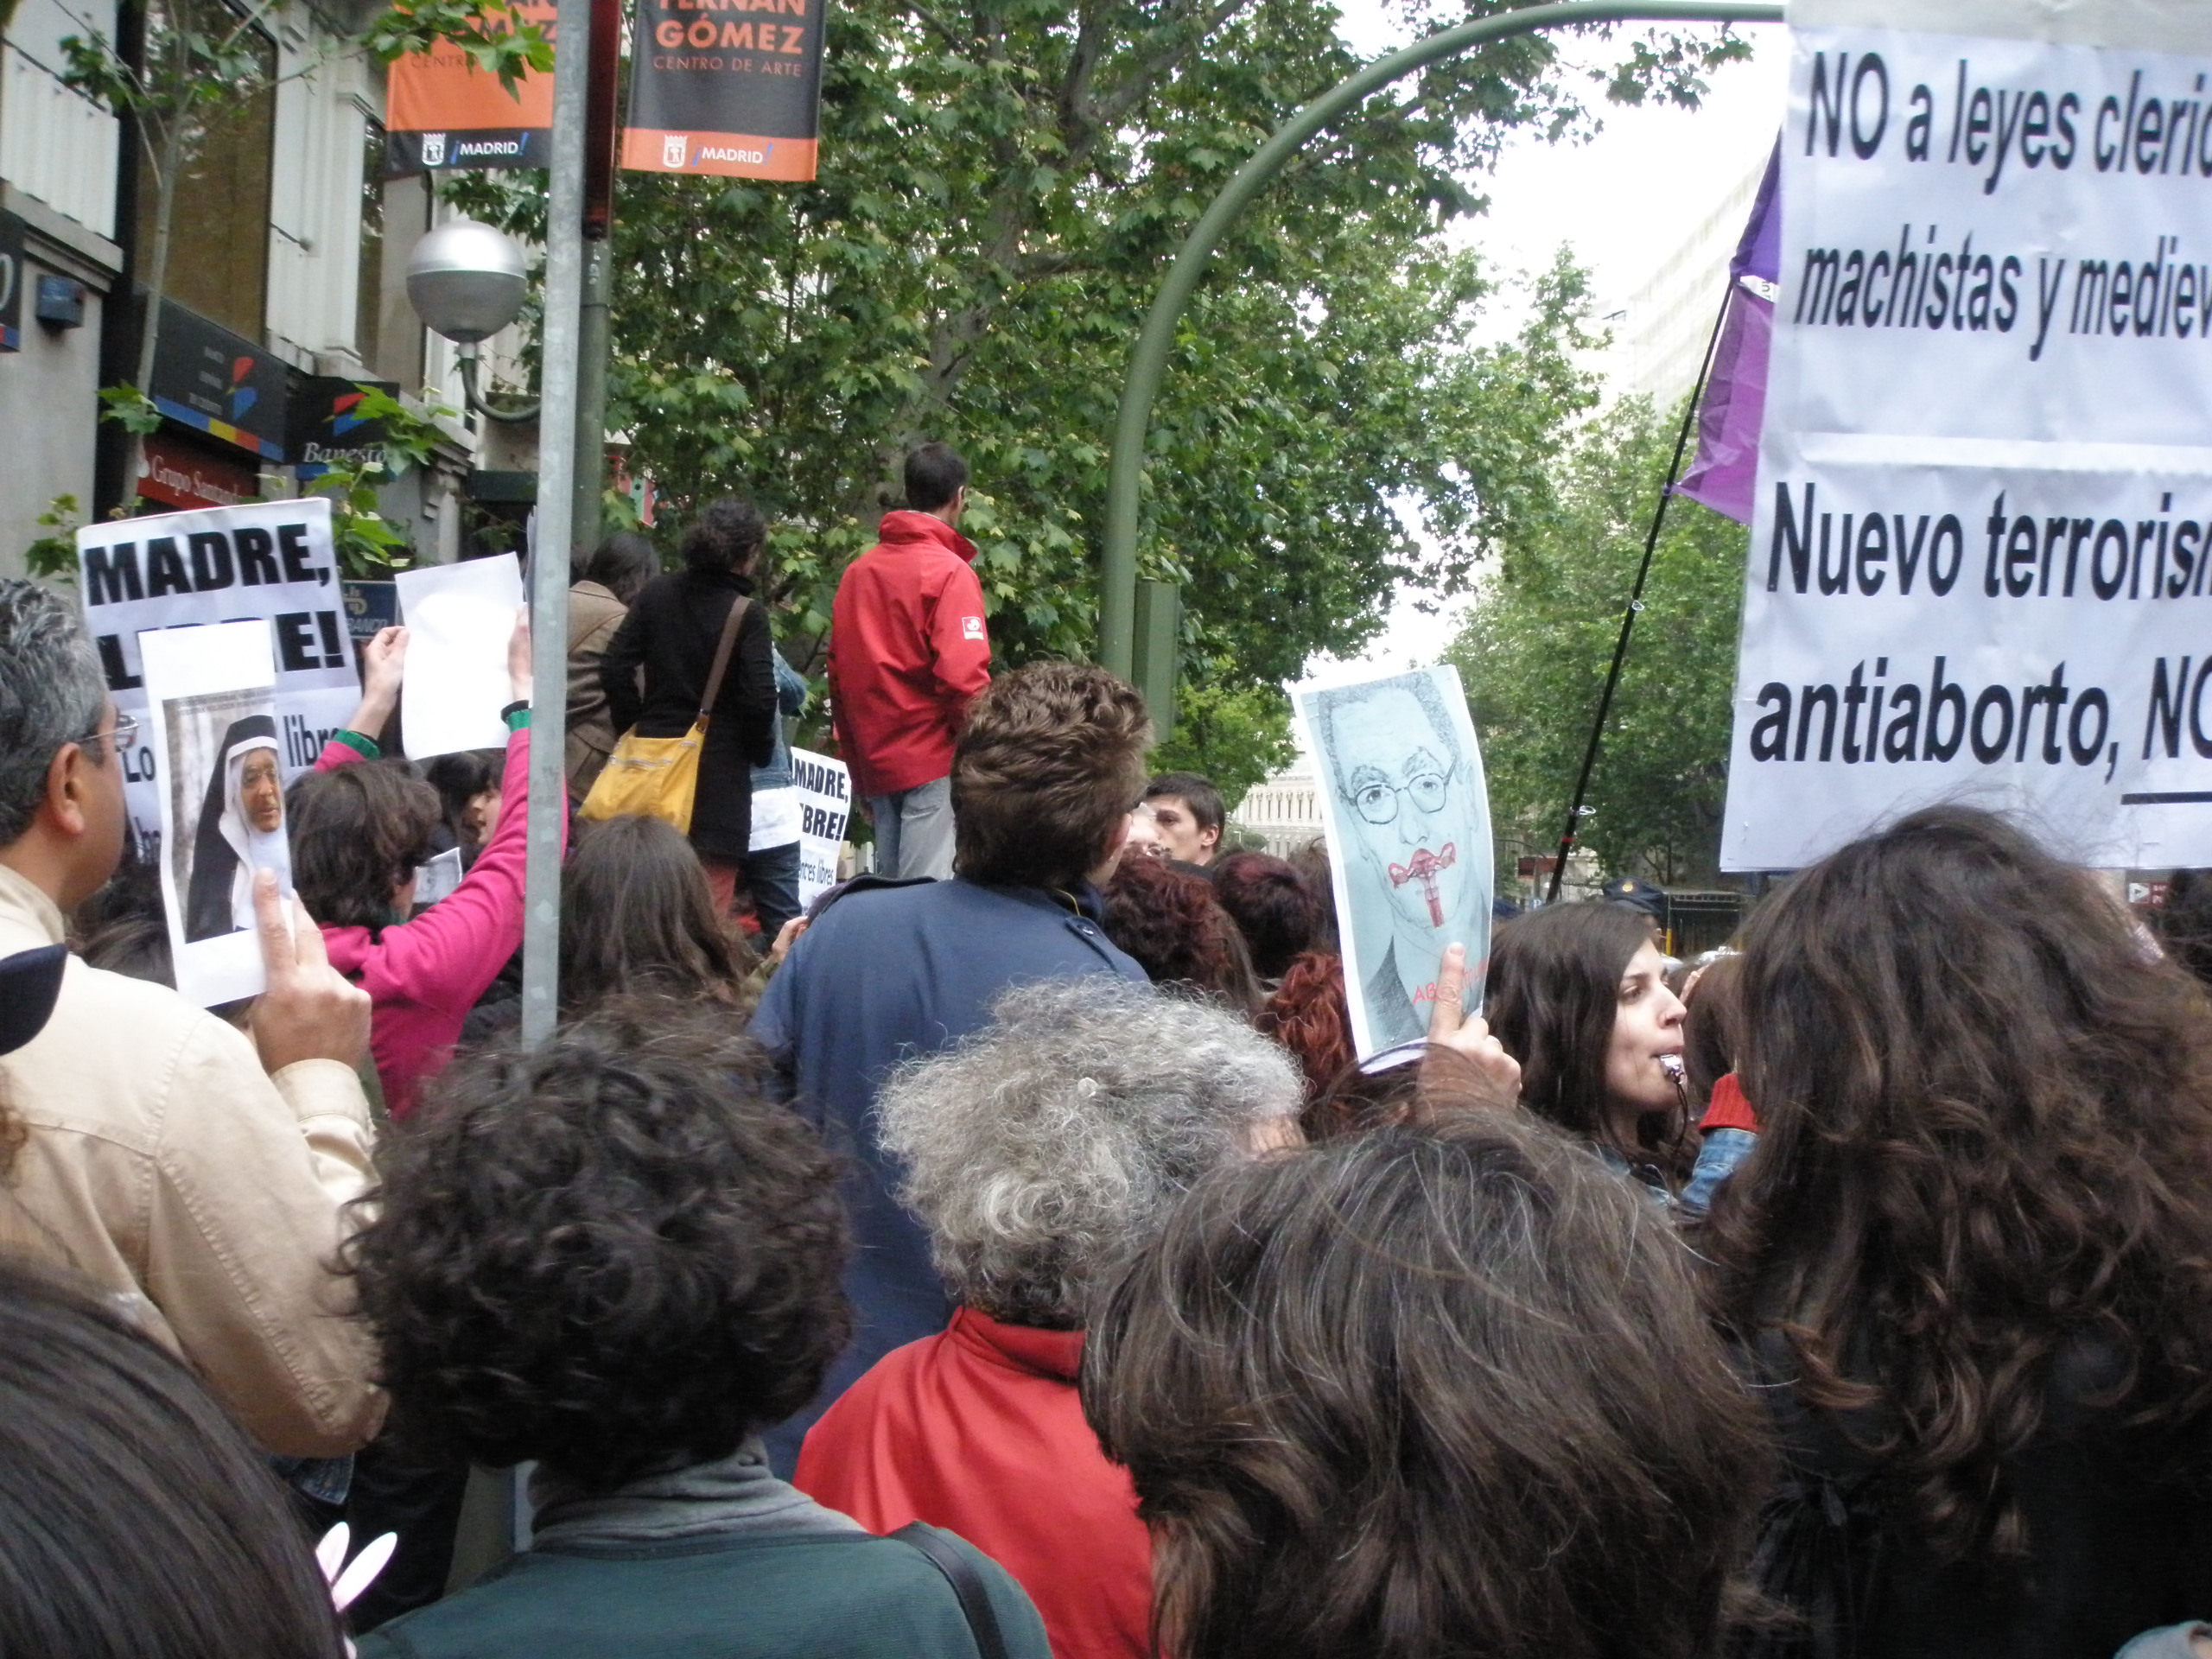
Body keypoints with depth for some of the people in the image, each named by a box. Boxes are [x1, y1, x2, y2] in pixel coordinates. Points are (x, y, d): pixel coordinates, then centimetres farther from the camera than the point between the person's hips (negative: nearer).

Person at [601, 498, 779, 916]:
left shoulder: (657, 595, 3)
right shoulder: (748, 614, -11)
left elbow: (614, 669, 0)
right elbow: (759, 697, -16)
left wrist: (634, 728, 11)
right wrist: (760, 751, 2)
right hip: (720, 768, -5)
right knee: (709, 910, 0)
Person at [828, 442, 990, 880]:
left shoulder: (857, 571, 9)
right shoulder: (950, 572, -9)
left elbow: (838, 673, 12)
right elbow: (964, 679, -17)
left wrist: (857, 762, 18)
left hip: (874, 763, 7)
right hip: (934, 762, -6)